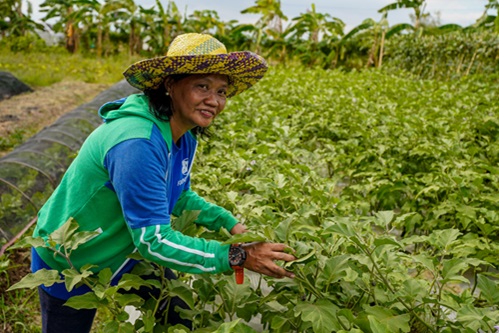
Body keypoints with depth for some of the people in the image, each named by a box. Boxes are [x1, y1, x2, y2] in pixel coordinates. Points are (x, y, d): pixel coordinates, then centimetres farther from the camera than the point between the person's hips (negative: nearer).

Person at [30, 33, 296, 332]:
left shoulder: (184, 136, -11)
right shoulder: (136, 144, -38)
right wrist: (238, 257, -34)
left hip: (130, 250, 7)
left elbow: (177, 197, 4)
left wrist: (230, 224, -9)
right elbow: (153, 239, -34)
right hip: (69, 267, -7)